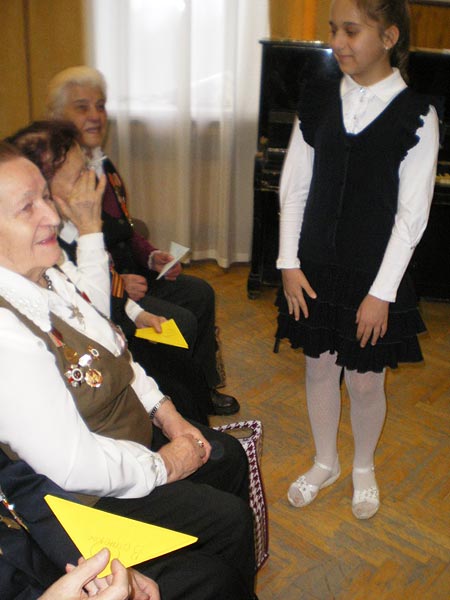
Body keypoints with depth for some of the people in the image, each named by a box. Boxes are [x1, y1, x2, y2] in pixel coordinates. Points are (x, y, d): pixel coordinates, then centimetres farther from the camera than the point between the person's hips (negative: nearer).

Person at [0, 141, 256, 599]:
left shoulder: (44, 276, -5)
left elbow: (112, 351, 8)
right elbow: (75, 466, -31)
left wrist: (165, 412, 1)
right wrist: (164, 466, -16)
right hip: (87, 493, -9)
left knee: (229, 455, 16)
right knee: (230, 520, -3)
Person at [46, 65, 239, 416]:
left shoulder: (103, 166, 10)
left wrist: (151, 256, 4)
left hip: (128, 272, 10)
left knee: (200, 293, 10)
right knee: (180, 322, -18)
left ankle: (204, 388, 23)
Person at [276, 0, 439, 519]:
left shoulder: (415, 114, -10)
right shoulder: (319, 100, 0)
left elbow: (412, 213, -10)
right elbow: (294, 187, 2)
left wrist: (382, 291, -13)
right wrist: (290, 263, -3)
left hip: (374, 275, -3)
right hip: (315, 267, 3)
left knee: (365, 381, 8)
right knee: (319, 367, 15)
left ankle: (364, 468, 38)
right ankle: (325, 462, 39)